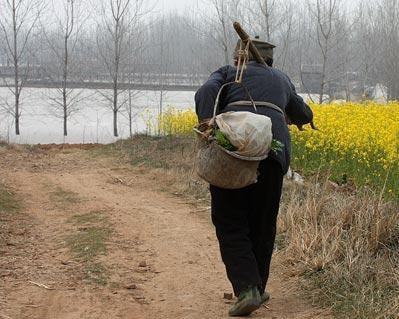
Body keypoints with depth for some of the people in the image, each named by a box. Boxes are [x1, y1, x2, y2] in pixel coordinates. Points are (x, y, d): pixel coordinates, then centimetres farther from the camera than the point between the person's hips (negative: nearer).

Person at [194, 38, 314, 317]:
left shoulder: (228, 72, 23)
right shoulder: (281, 78, 32)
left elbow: (207, 92, -1)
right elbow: (304, 116, 45)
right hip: (273, 147, 2)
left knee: (230, 223, 3)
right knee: (262, 223, 17)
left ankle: (246, 290, -12)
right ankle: (257, 288, 23)